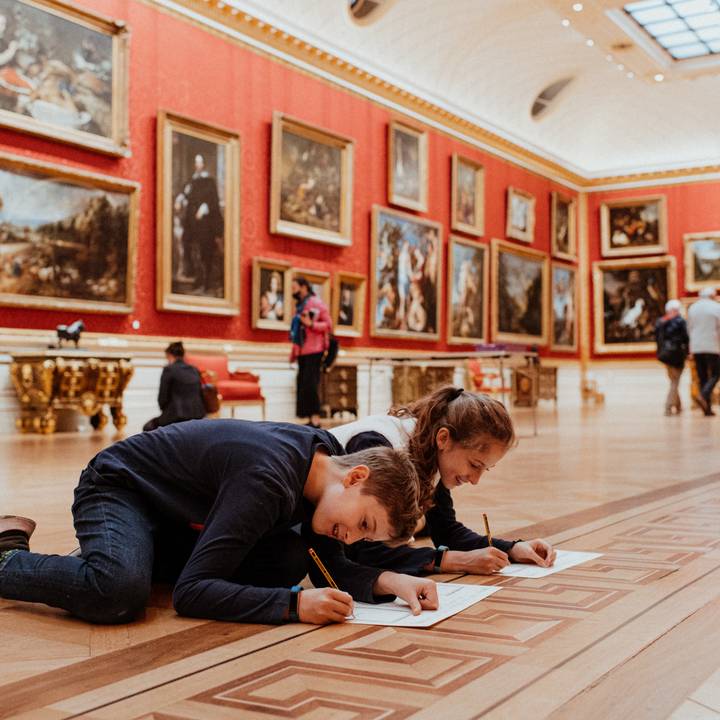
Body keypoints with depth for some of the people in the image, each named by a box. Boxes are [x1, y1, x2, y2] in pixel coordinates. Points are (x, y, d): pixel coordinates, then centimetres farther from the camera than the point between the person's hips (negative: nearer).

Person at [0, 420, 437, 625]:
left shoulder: (326, 454, -11)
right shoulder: (270, 480, -36)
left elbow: (334, 565, -2)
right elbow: (191, 592, -37)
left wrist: (389, 581, -21)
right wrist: (293, 605, -44)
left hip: (181, 520, 9)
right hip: (120, 489, -9)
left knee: (290, 560, -10)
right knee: (121, 591, -39)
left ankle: (145, 559, 8)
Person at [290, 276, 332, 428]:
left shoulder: (316, 303, -4)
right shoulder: (299, 306, 19)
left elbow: (328, 325, -8)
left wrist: (311, 324, -20)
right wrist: (293, 352, 17)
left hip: (314, 351, -8)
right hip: (302, 352, 8)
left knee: (309, 385, -13)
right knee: (302, 385, 4)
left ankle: (315, 420, -11)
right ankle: (311, 420, 7)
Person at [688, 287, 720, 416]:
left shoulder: (692, 308, 10)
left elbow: (689, 329, 11)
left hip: (696, 347, 4)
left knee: (702, 377, 8)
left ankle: (707, 408, 5)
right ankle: (703, 396, -20)